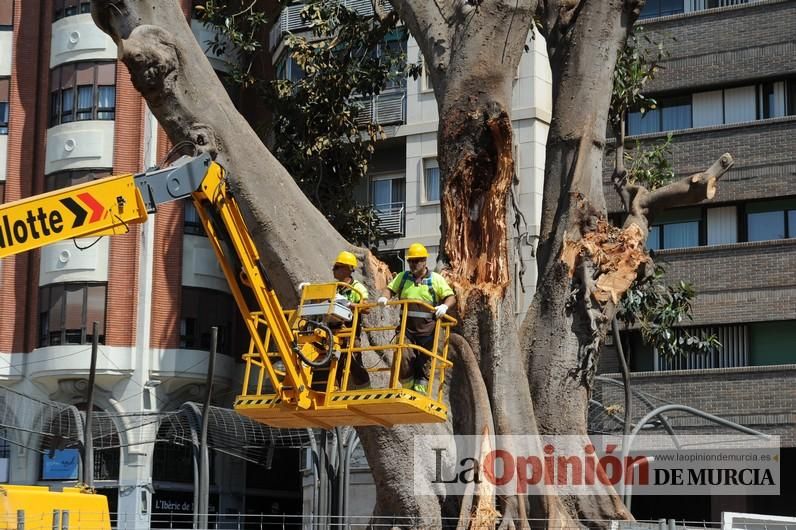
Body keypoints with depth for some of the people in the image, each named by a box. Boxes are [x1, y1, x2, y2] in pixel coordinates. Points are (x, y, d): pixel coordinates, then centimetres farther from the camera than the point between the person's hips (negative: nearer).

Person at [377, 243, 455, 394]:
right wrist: (384, 297, -11)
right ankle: (408, 388, 5)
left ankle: (420, 390, 10)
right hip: (407, 326, 1)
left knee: (424, 361, 2)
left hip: (427, 328, -1)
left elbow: (451, 297, 0)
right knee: (404, 356, -11)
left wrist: (444, 306, -22)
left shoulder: (436, 279, 4)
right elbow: (390, 289, 12)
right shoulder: (403, 277, 14)